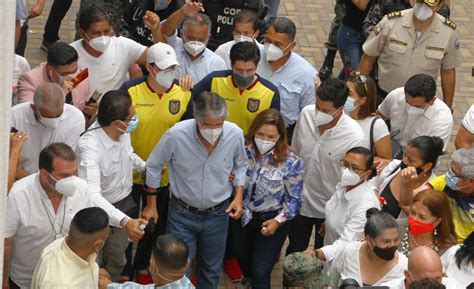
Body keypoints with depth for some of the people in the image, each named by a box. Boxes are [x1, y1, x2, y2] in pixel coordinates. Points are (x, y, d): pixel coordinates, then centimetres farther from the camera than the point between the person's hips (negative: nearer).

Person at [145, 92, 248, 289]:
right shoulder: (176, 135, -26)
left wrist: (238, 195, -5)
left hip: (218, 214, 2)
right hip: (182, 214, -2)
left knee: (211, 272, 20)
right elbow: (153, 165, -7)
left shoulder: (235, 134, -19)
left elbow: (240, 165, 5)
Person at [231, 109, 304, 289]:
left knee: (260, 272, -2)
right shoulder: (243, 152, -14)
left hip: (271, 220, -4)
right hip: (242, 217, 4)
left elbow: (294, 199, -11)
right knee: (242, 260, 26)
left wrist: (278, 221, -21)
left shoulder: (291, 162, -20)